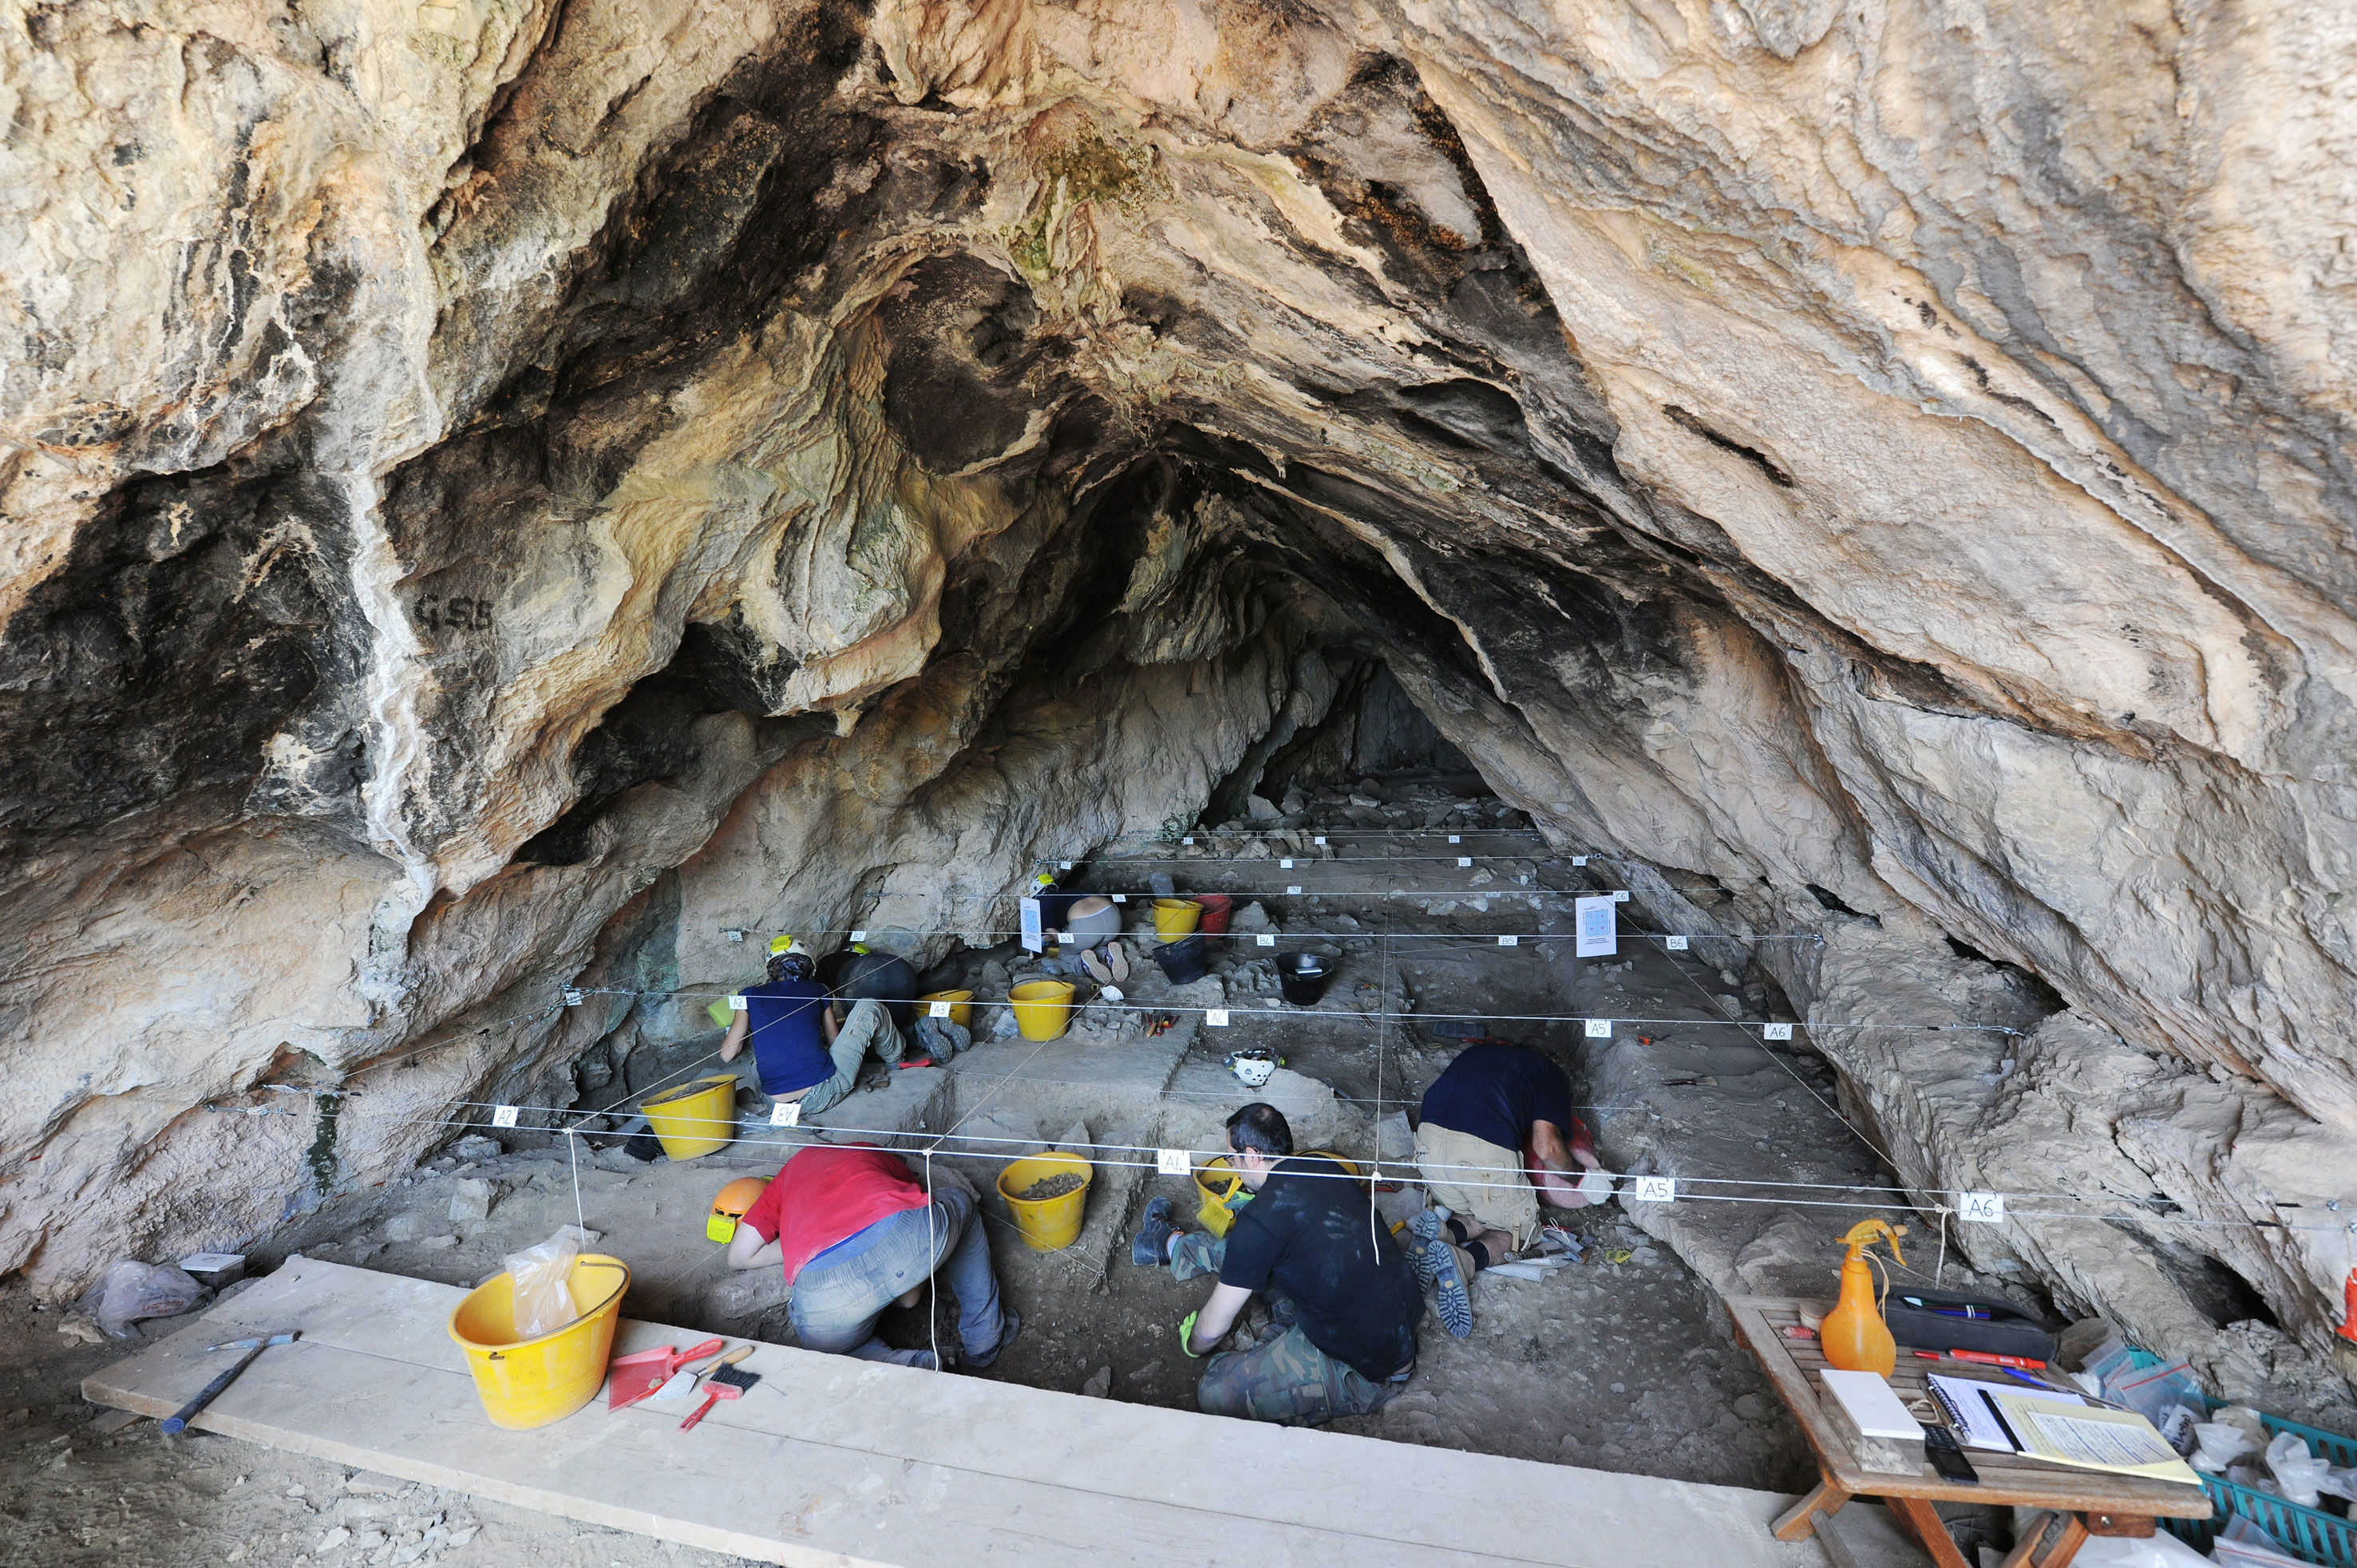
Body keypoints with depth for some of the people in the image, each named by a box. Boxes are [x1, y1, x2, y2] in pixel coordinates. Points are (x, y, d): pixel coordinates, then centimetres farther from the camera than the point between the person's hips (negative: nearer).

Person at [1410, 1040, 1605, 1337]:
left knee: (1480, 1216, 27)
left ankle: (1443, 1230, -6)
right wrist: (1579, 1177, 26)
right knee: (1521, 1230, 20)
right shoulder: (1552, 1074, 20)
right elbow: (1547, 1147, 8)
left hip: (1429, 1141, 5)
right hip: (1486, 1152, -5)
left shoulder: (1477, 1050, 33)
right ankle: (1464, 1259, -10)